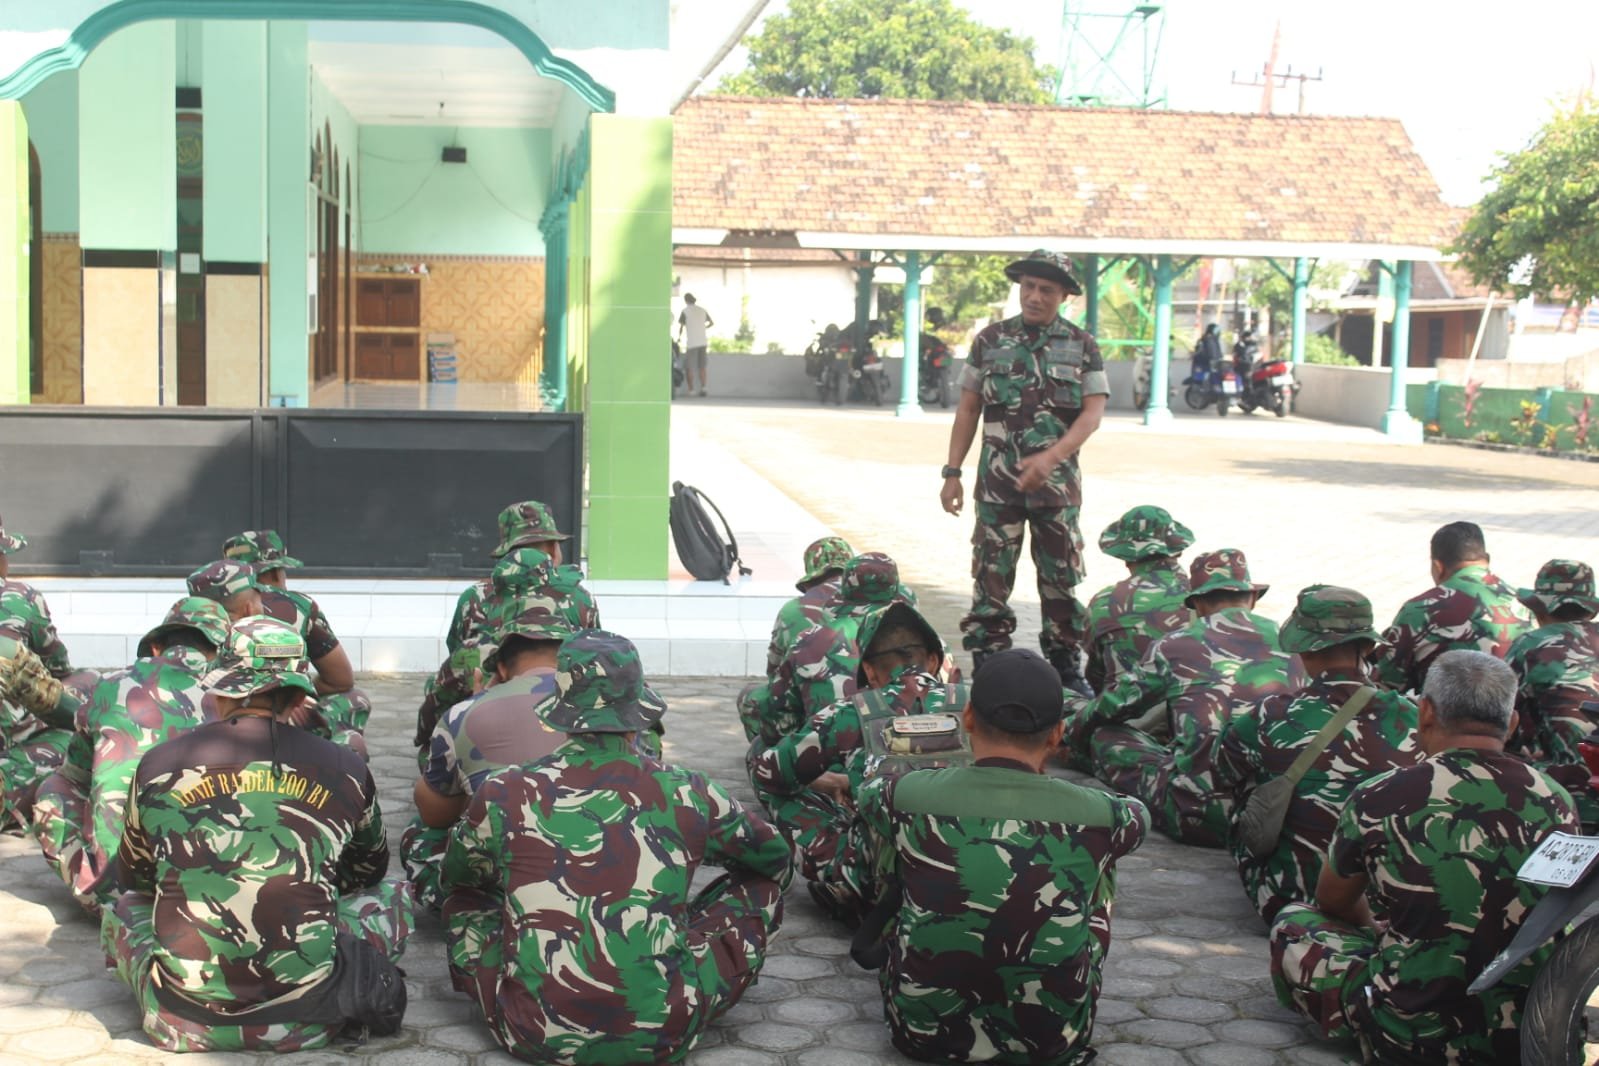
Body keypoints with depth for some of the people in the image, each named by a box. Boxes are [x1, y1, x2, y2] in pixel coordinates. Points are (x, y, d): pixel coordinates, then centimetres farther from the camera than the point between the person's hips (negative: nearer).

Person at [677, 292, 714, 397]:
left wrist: (679, 337, 12)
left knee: (690, 368, 4)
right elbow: (711, 323, 19)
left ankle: (691, 390, 3)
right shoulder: (702, 310, 10)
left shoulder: (685, 311, -4)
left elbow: (681, 327, -6)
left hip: (692, 343, -4)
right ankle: (703, 387, 0)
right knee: (701, 367, 11)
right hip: (703, 342, 4)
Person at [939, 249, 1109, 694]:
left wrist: (1050, 458, -20)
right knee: (991, 574, 1)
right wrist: (952, 472, 3)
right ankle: (986, 666, 8)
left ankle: (1067, 666, 18)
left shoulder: (1081, 345, 2)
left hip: (1057, 479, 0)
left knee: (1062, 575, 7)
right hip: (998, 477, 0)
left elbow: (1093, 413, -6)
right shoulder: (990, 340, 4)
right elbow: (968, 410, 8)